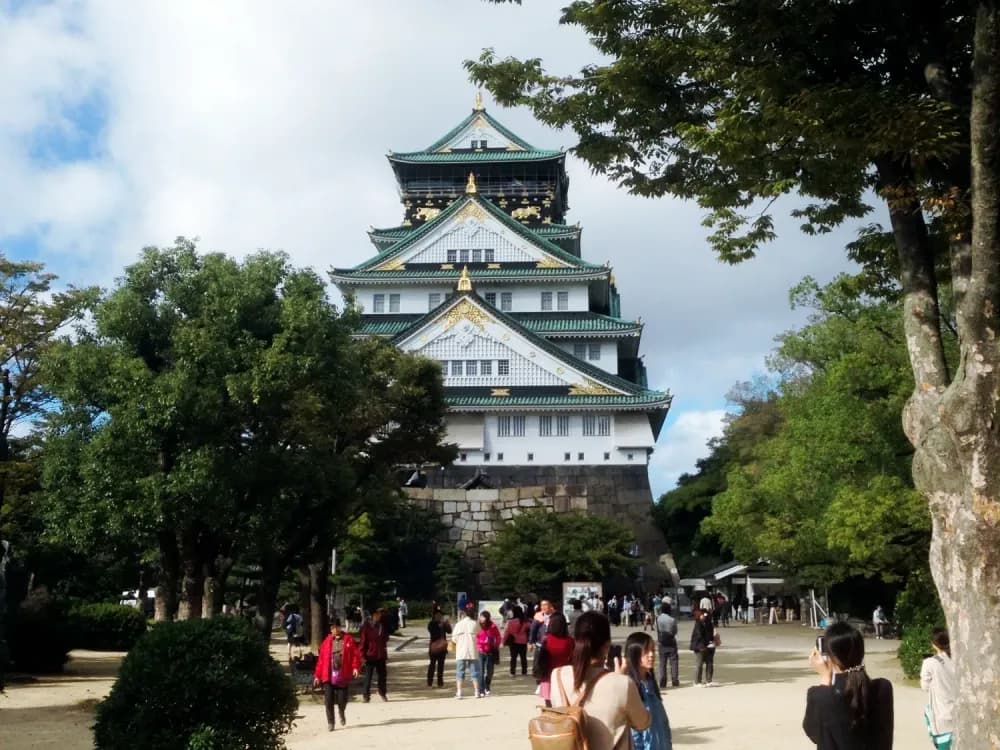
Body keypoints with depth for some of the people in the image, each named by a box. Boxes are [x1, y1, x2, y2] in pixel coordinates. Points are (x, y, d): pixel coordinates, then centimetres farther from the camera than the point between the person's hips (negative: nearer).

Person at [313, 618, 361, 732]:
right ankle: (330, 722, 8)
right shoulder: (327, 642, 6)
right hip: (328, 676, 1)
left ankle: (341, 713, 36)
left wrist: (355, 667, -18)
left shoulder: (349, 640, 2)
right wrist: (317, 675, 4)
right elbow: (321, 659, 6)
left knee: (342, 699, 3)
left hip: (343, 676, -1)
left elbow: (356, 654, -2)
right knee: (329, 700, -4)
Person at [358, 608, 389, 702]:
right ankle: (366, 695, 8)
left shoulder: (383, 625, 5)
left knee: (382, 675, 11)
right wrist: (363, 655, -11)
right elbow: (363, 641, -8)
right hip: (370, 655, -4)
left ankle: (382, 692, 27)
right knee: (368, 676, 0)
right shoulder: (366, 626, -7)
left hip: (381, 655, 4)